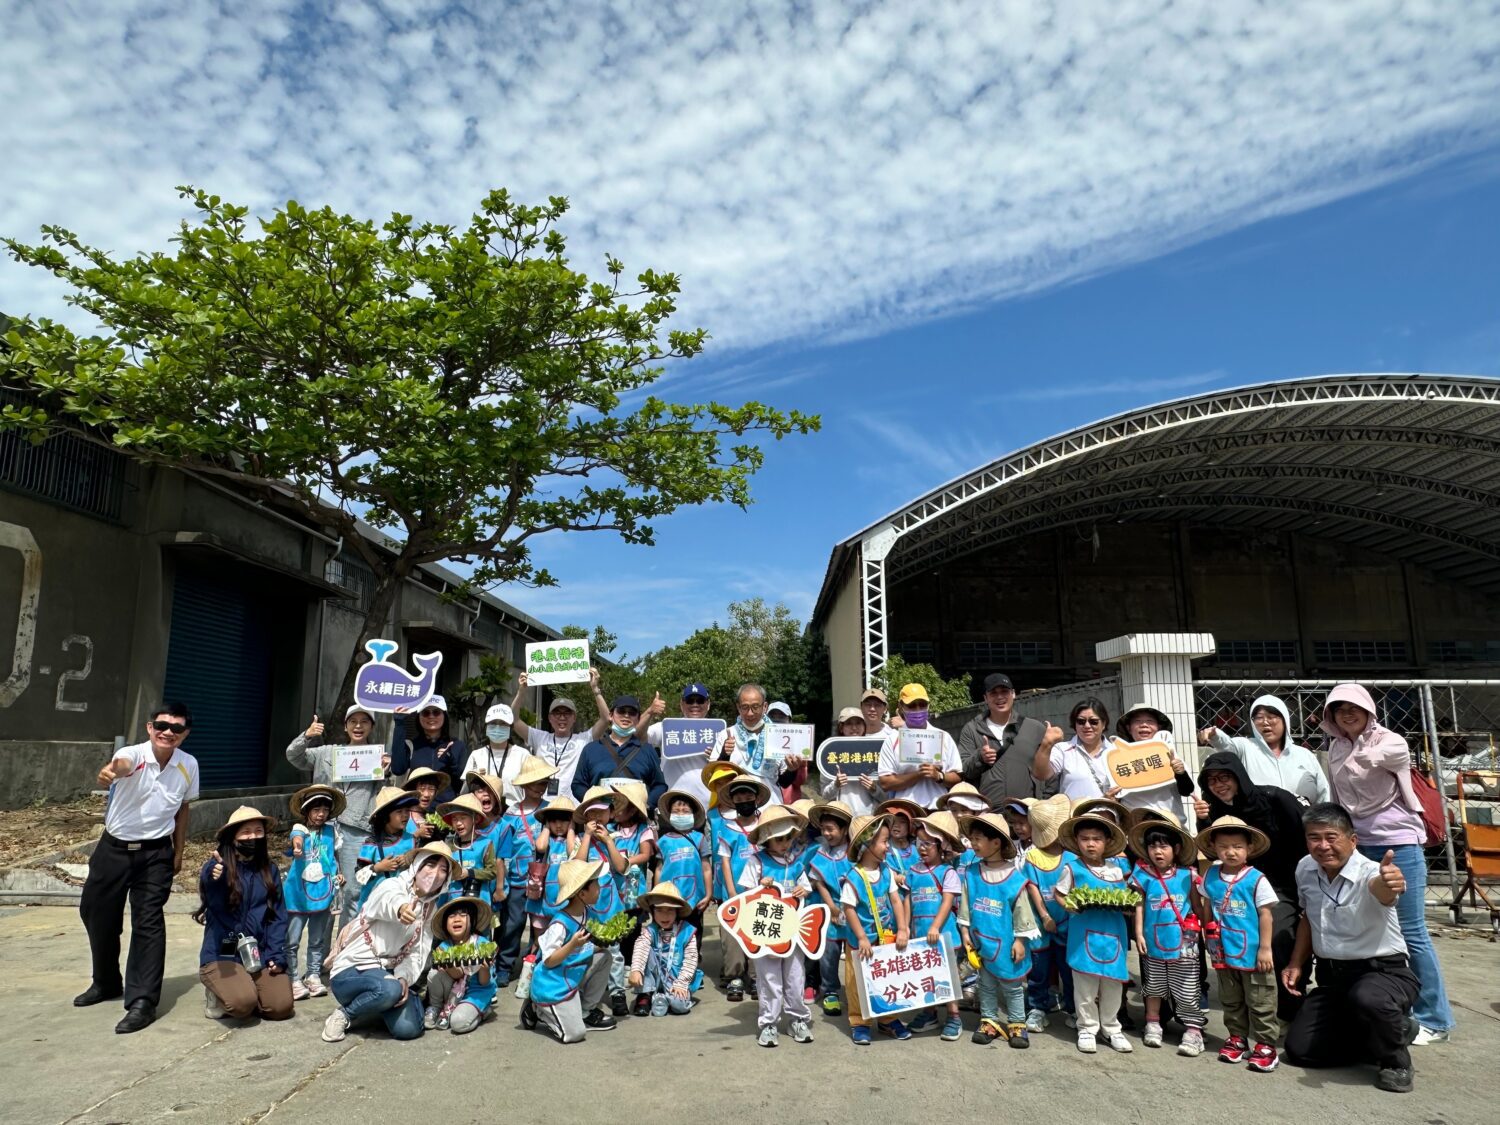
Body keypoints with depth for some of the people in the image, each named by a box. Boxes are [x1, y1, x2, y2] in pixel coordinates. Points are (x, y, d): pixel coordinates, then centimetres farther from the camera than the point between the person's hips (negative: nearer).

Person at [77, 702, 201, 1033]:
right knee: (95, 914, 16)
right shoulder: (132, 754, -21)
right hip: (113, 848, 0)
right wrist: (109, 772, -71)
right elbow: (118, 767, -47)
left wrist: (178, 852, 9)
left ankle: (143, 1002, -1)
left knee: (148, 923, -6)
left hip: (155, 853, 0)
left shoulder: (189, 765, -10)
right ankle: (106, 983, 39)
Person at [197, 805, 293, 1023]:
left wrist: (277, 955, -5)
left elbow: (278, 916, 6)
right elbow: (216, 904, -30)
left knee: (280, 1006, -13)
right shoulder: (216, 867, -8)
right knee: (243, 1003, -26)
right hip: (221, 955, -4)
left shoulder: (269, 871, 6)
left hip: (259, 955, 4)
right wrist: (214, 878, -52)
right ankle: (217, 993, 8)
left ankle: (245, 990, 18)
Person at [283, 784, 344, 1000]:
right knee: (291, 940, -2)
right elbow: (297, 838, -32)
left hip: (322, 892, 4)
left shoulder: (331, 831, 5)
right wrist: (296, 846, -54)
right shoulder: (300, 828, -7)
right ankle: (293, 979, 9)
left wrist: (337, 873, 4)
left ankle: (313, 976, 27)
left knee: (318, 939, 14)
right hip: (299, 893, -4)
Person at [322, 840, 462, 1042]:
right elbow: (389, 900, -38)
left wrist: (404, 977, -23)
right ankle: (343, 1014, -7)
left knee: (408, 1029, -18)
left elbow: (417, 952, -1)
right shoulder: (392, 886, -12)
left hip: (387, 973, 6)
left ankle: (374, 1009, 13)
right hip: (352, 970, -6)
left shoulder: (430, 908, 8)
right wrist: (401, 909, -64)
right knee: (389, 990, -37)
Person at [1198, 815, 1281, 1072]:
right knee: (1231, 1002, 17)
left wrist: (1265, 948, -10)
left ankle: (1266, 1045, 15)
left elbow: (1265, 914, -10)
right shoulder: (1210, 877, -1)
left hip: (1252, 953, -4)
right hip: (1225, 952, 5)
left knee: (1260, 1003, 4)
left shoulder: (1256, 880, -13)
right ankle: (1237, 1039, 29)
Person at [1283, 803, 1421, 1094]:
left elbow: (1379, 889, -51)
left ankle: (1396, 1061, -8)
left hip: (1384, 971, -6)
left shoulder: (1369, 872, -23)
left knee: (1367, 997, -41)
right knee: (1298, 1048, -3)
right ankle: (1378, 1039, 20)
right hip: (1331, 976, 6)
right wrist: (1296, 964, 10)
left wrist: (1388, 884, -74)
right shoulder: (1305, 869, -3)